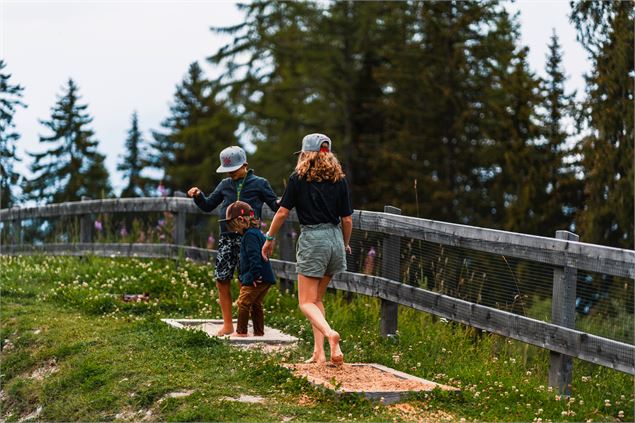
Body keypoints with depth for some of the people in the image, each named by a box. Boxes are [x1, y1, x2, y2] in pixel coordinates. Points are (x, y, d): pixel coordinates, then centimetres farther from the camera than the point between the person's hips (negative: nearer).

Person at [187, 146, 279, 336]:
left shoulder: (259, 183, 1)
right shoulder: (225, 185, 13)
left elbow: (275, 204, 3)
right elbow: (208, 205, 20)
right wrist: (198, 196, 1)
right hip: (227, 239, 4)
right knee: (222, 281, 1)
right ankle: (227, 325, 10)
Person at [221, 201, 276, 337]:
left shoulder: (250, 235, -16)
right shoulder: (256, 233, 17)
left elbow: (254, 257, -25)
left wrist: (254, 275, -25)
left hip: (256, 279, -10)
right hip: (266, 278, 10)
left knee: (243, 303, -3)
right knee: (256, 304, 15)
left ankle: (241, 331, 1)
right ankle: (259, 332, 18)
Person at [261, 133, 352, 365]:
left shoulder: (298, 178, -2)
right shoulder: (339, 179, 6)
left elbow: (282, 212, -2)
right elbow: (347, 219, 7)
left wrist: (269, 238, 11)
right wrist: (345, 244, 24)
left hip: (312, 239, -4)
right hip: (335, 238, 4)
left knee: (307, 302, -1)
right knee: (317, 298, 17)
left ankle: (329, 333, -30)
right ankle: (319, 352, 9)